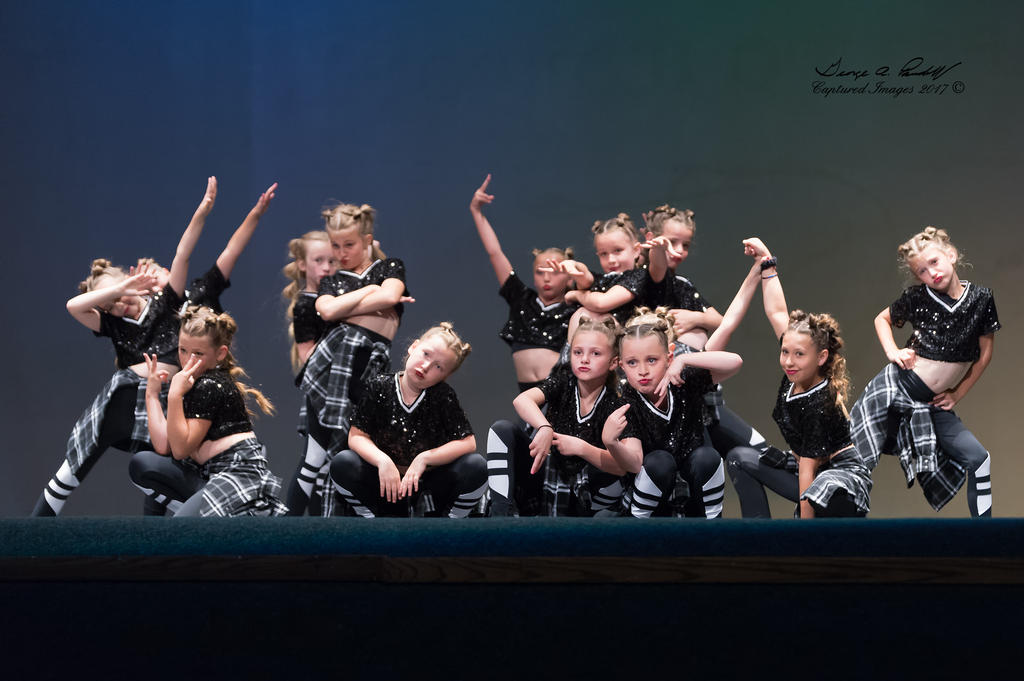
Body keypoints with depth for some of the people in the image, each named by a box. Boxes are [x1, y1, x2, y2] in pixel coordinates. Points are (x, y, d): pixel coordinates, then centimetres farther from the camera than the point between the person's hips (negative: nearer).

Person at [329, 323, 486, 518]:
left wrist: (425, 458, -25)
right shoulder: (380, 387, -6)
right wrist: (382, 461, -27)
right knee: (342, 463, -26)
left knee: (476, 467, -26)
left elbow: (468, 443, -13)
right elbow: (356, 436, -8)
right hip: (387, 488, 0)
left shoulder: (443, 396, -7)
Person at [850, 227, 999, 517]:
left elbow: (985, 354, 5)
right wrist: (892, 352, -4)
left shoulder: (980, 299, -5)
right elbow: (881, 319, 13)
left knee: (977, 459, -7)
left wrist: (958, 393, 5)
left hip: (933, 404, 2)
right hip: (896, 387, -2)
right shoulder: (917, 299, -7)